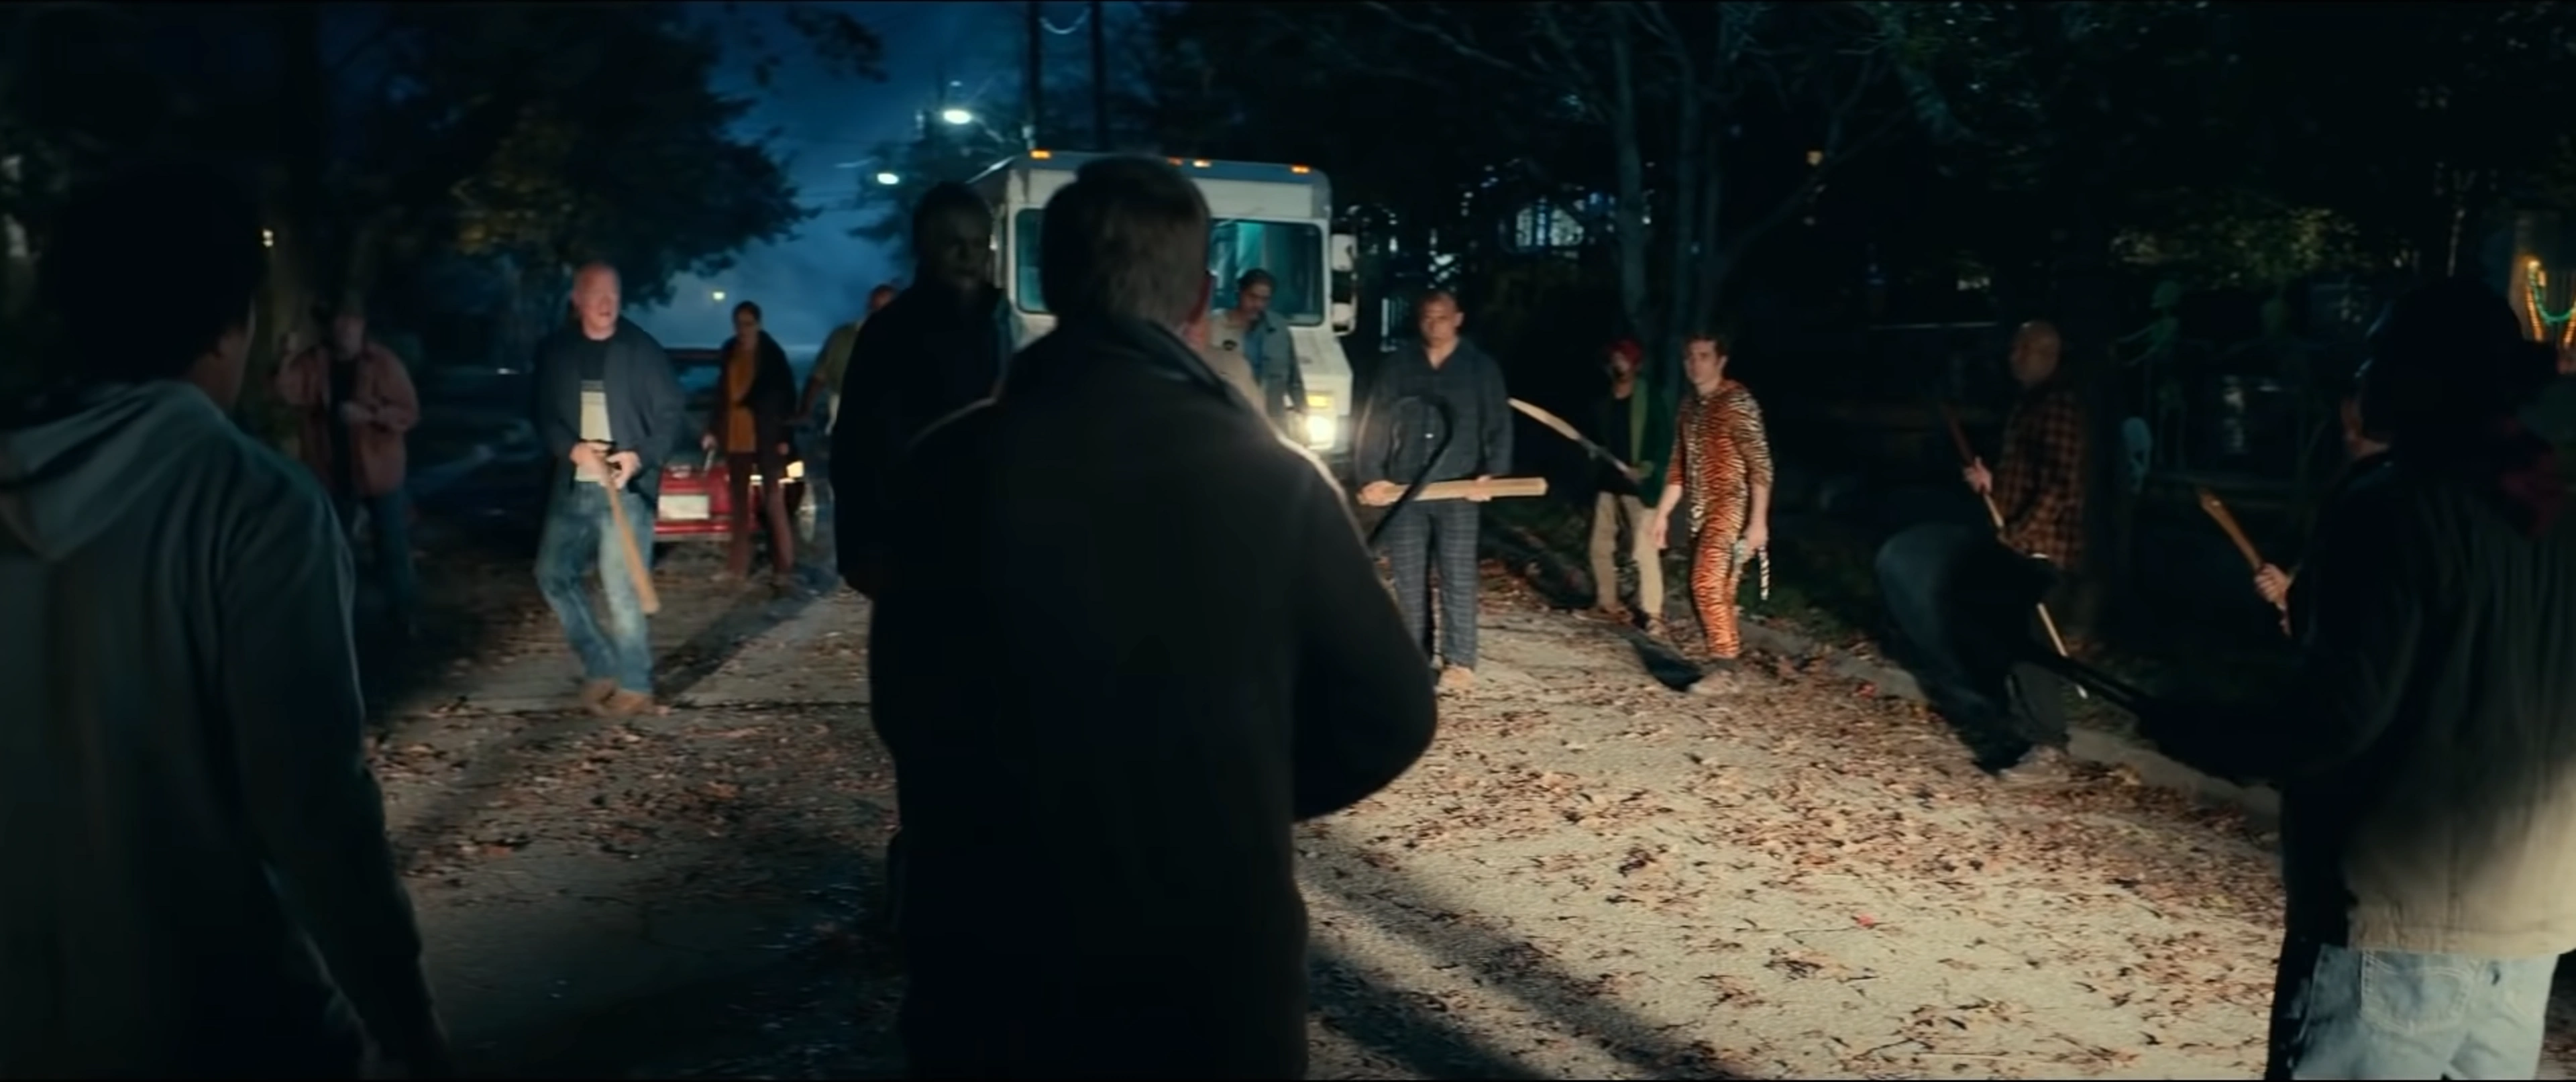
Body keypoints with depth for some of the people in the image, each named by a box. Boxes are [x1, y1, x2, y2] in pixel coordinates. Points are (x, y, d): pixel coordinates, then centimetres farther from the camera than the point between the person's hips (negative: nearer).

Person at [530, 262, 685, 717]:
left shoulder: (642, 349, -4)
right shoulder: (554, 351, 5)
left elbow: (672, 414, -3)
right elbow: (544, 415, 7)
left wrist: (640, 457, -17)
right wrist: (573, 450, -12)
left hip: (626, 486, -5)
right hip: (573, 486, 5)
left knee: (622, 590, -4)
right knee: (553, 574, 6)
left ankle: (635, 685, 9)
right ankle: (601, 665, 20)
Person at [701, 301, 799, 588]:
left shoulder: (772, 353, -5)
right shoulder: (730, 352, 7)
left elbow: (787, 394, -5)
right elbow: (723, 394, 15)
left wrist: (784, 435, -11)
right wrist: (713, 430, 12)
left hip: (766, 437, -5)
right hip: (736, 437, 5)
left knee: (774, 502, -7)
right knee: (739, 503, 12)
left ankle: (784, 568, -8)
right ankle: (737, 565, 20)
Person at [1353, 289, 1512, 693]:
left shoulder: (1481, 367, 6)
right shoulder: (1397, 365, 8)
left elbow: (1499, 425, 3)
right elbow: (1373, 423, 5)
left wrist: (1492, 473, -11)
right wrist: (1370, 476, -5)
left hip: (1458, 488, -2)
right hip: (1404, 488, 2)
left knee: (1458, 576, -5)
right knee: (1408, 577, 6)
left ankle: (1459, 662, -2)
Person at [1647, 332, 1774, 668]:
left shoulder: (1738, 402, -10)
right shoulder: (1690, 406, 14)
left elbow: (1760, 464, -14)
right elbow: (1680, 467, 20)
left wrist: (1758, 521, -20)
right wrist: (1661, 513, 17)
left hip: (1732, 508, -8)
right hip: (1701, 514, 8)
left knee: (1708, 584, -19)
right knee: (1713, 591, 8)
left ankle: (1723, 665, -15)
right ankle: (1728, 656, 16)